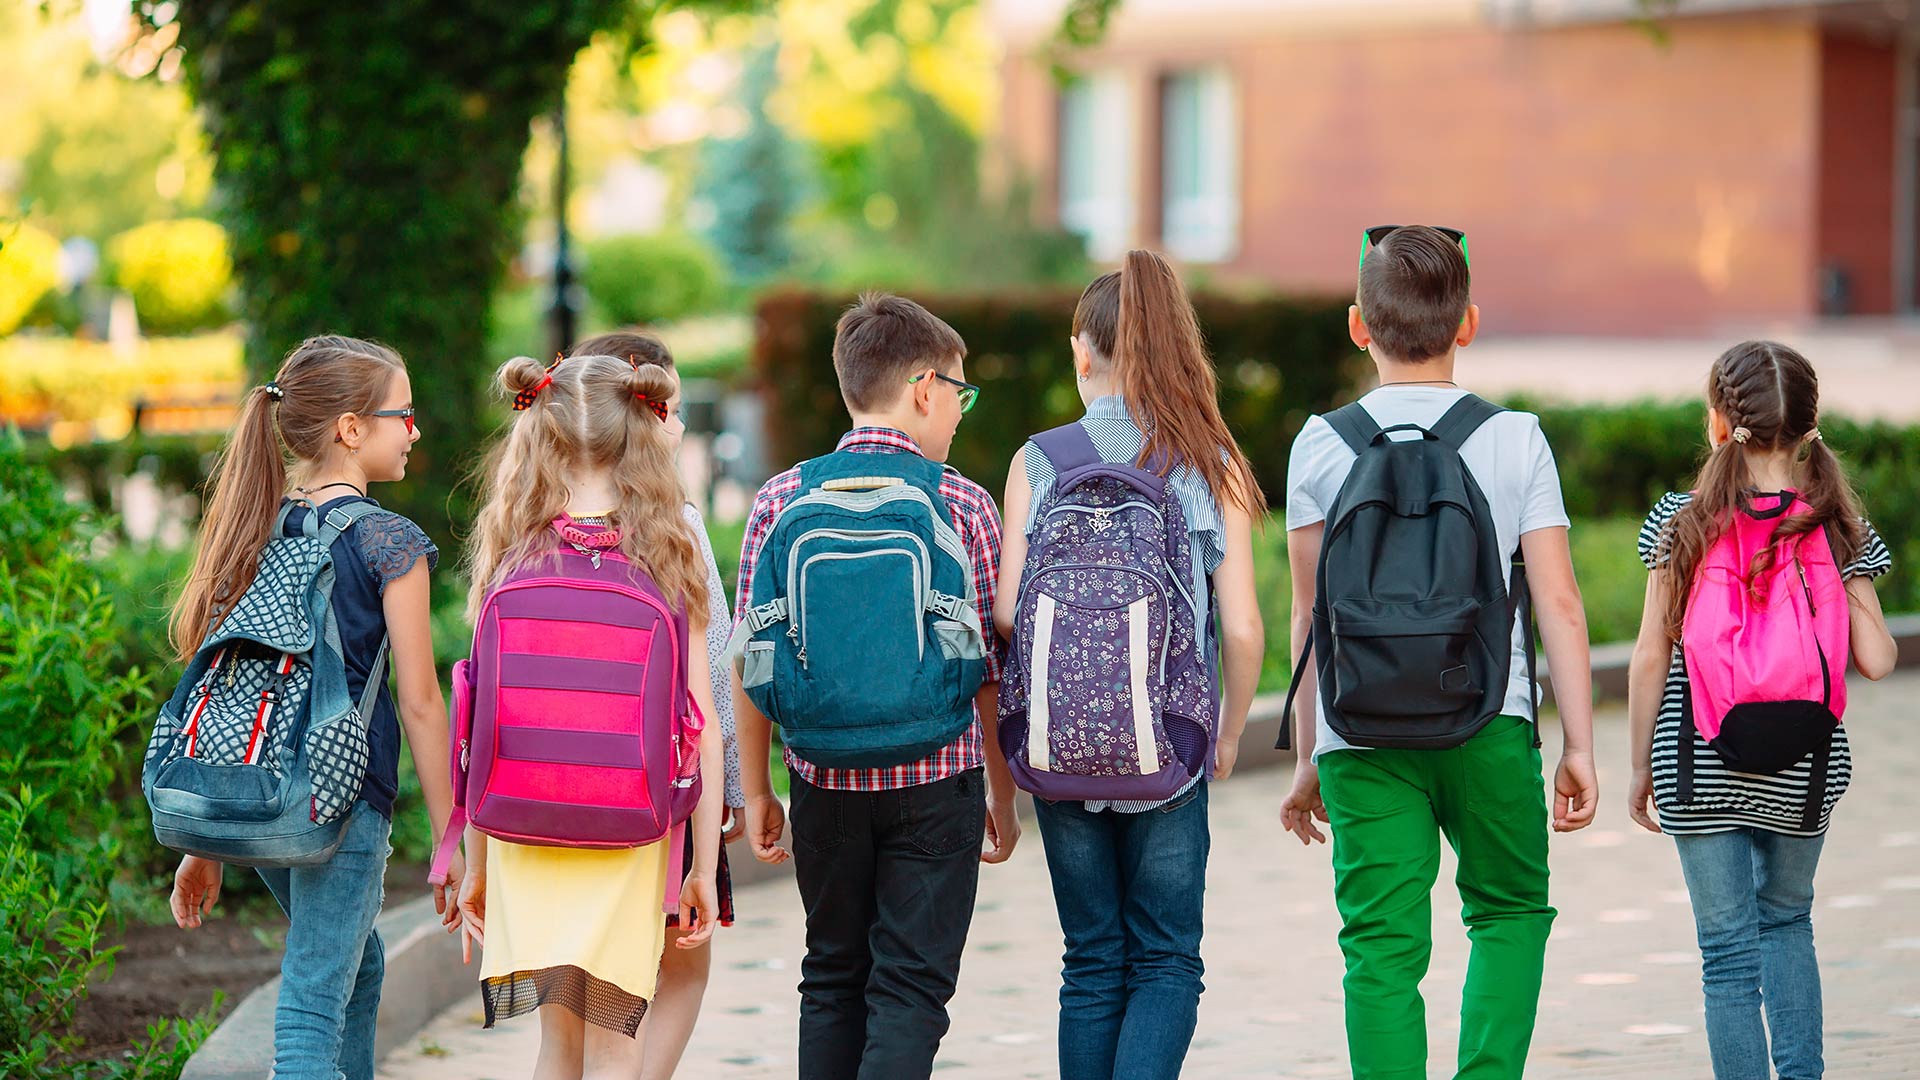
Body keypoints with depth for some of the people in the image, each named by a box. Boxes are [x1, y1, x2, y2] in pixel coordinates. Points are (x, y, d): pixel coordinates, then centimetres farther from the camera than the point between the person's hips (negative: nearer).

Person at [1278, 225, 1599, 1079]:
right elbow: (1558, 603, -1)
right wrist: (1578, 745, 4)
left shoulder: (1322, 445, 2)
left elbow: (1309, 616, 4)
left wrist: (1309, 759, 11)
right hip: (1490, 721, 0)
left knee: (1383, 946, 2)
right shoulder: (1516, 439, 1)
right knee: (1510, 913, 18)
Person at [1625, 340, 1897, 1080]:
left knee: (1727, 948, 4)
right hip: (1802, 769, 2)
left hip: (1701, 769, -2)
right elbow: (1876, 660, -7)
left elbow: (1651, 658, -5)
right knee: (1787, 921, 24)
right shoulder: (1838, 531, -4)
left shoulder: (1682, 523, -6)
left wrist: (1641, 770, 5)